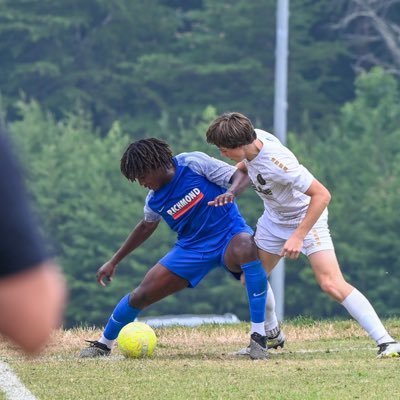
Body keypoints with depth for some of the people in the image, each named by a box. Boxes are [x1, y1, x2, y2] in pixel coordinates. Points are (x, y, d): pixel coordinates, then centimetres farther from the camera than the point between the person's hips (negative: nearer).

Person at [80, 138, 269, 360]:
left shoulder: (194, 163, -15)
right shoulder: (154, 200, 0)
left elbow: (241, 175, -15)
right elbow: (146, 226, 21)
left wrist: (229, 193, -38)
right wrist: (113, 262, 23)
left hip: (229, 236, -5)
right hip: (192, 248, 5)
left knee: (246, 247, -42)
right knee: (142, 294, -4)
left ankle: (258, 337, -37)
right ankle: (103, 344, 24)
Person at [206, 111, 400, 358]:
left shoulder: (277, 162, -36)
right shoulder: (253, 139, -14)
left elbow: (322, 195, -34)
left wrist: (298, 236, -34)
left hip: (307, 218, -8)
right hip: (274, 220, 8)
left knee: (332, 284, -21)